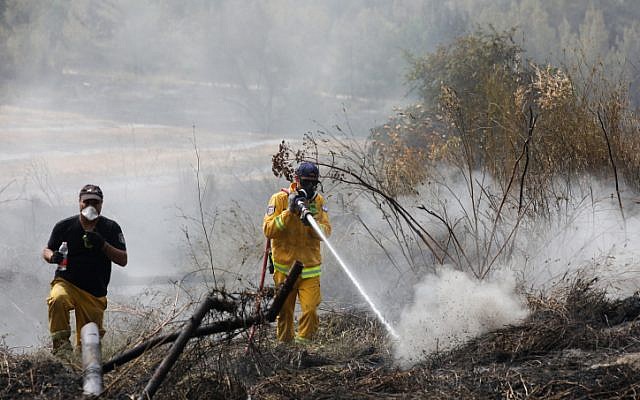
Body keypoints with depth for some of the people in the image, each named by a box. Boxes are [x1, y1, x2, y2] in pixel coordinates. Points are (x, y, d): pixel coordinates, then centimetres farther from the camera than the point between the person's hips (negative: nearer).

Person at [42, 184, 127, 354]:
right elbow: (46, 251, 11)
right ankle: (60, 342, -29)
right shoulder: (64, 226, 2)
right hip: (66, 283, -1)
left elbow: (123, 260, -3)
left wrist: (103, 245, -20)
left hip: (95, 294, 1)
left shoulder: (111, 228, 3)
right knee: (58, 299, -37)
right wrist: (53, 257, -14)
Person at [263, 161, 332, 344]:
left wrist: (312, 223, -27)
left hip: (310, 268, 1)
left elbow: (326, 231, -6)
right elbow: (268, 230, -13)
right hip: (284, 267, -1)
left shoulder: (318, 201, 3)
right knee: (284, 313, 7)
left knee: (311, 310, -12)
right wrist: (289, 212, -23)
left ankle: (302, 344, 0)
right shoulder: (279, 199, -4)